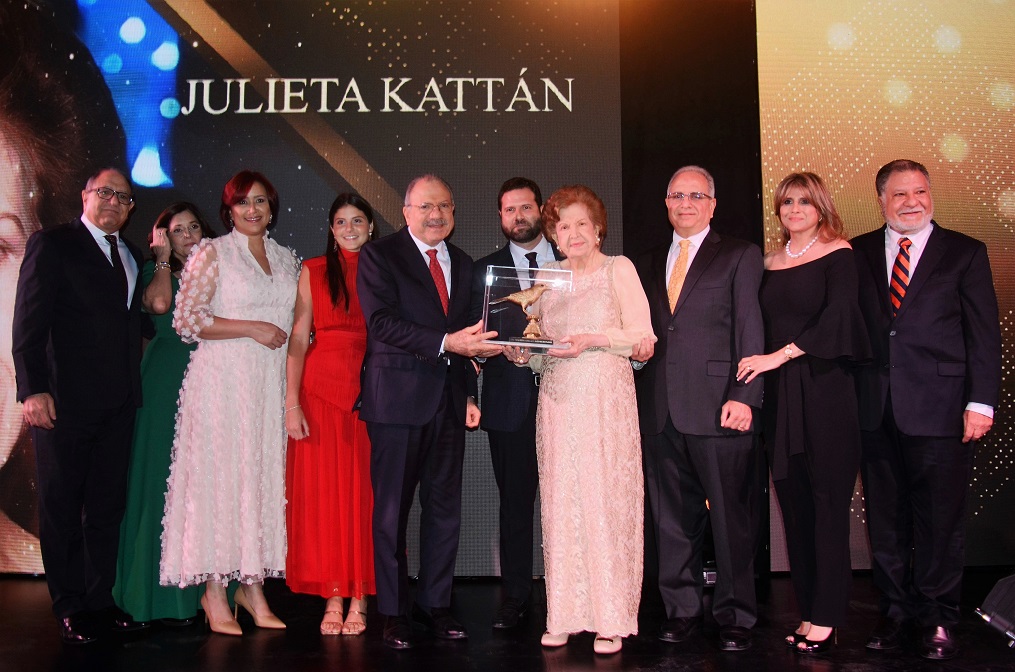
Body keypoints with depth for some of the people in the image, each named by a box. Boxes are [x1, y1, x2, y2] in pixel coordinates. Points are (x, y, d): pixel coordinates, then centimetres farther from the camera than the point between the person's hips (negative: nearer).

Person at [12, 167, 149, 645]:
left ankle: (100, 602, 22)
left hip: (118, 405, 6)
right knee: (62, 509, 6)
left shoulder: (133, 256, 18)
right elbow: (29, 320, -8)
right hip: (65, 402, -6)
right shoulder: (51, 244, -1)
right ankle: (69, 610, 17)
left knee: (108, 507, 11)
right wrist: (33, 389, -16)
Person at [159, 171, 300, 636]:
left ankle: (252, 585, 12)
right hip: (223, 378, -5)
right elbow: (186, 319, -7)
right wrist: (251, 328, -12)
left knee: (264, 474, 4)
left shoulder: (286, 259, 16)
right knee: (220, 473, -4)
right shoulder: (212, 253, 1)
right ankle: (215, 590, 6)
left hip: (271, 383, 5)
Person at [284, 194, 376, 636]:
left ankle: (359, 598, 11)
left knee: (364, 490, 2)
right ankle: (333, 597, 12)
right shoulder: (313, 271, 8)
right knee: (323, 490, 2)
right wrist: (292, 403, -6)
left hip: (370, 391, 0)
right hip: (321, 388, 0)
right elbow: (298, 339, 2)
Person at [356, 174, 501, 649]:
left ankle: (435, 603, 23)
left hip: (449, 400, 5)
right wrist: (445, 342, -24)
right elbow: (382, 323, -15)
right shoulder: (379, 256, -2)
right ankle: (393, 611, 16)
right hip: (398, 397, -5)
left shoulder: (463, 264, 16)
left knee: (445, 507, 10)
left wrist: (470, 394, 11)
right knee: (392, 509, 3)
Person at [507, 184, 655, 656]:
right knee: (561, 502, 2)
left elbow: (642, 338, -3)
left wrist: (593, 339, -15)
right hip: (557, 398, 4)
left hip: (605, 398, -4)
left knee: (605, 501, -4)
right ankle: (565, 615, 11)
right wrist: (521, 351, -2)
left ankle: (610, 619, 5)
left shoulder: (618, 269, 3)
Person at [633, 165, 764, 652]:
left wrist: (745, 396, -13)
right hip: (661, 411, 4)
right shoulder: (647, 264, 18)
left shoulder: (740, 256, 5)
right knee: (672, 518, 10)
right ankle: (682, 609, 22)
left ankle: (735, 616, 15)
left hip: (718, 407, -4)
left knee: (731, 517, 2)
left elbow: (750, 330, -3)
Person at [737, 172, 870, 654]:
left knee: (827, 502, -2)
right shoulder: (770, 263, 15)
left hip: (824, 390, -5)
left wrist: (779, 356, -17)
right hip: (779, 396, 5)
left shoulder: (837, 254, 1)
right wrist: (754, 382, 3)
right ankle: (807, 610, 16)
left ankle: (826, 617, 7)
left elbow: (837, 316, -12)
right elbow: (765, 328, 14)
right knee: (793, 504, 6)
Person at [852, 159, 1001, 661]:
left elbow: (984, 334, 1)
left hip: (939, 409, -2)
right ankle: (895, 610, 25)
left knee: (939, 521, 4)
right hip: (876, 412, 2)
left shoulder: (965, 253, 5)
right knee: (885, 520, 10)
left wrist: (981, 401, -7)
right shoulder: (858, 254, 10)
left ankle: (937, 620, 20)